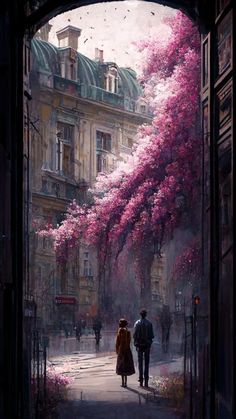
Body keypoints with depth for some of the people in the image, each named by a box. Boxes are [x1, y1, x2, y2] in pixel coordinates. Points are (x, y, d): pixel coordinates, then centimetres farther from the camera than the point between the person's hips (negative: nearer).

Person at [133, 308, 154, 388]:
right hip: (147, 344, 0)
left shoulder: (137, 323, -4)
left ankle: (141, 381, -1)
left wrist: (135, 344, 4)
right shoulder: (149, 323, -2)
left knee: (140, 363, 4)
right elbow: (151, 335, -1)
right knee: (146, 363, 3)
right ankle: (146, 381, 0)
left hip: (139, 345, 0)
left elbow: (135, 335, -4)